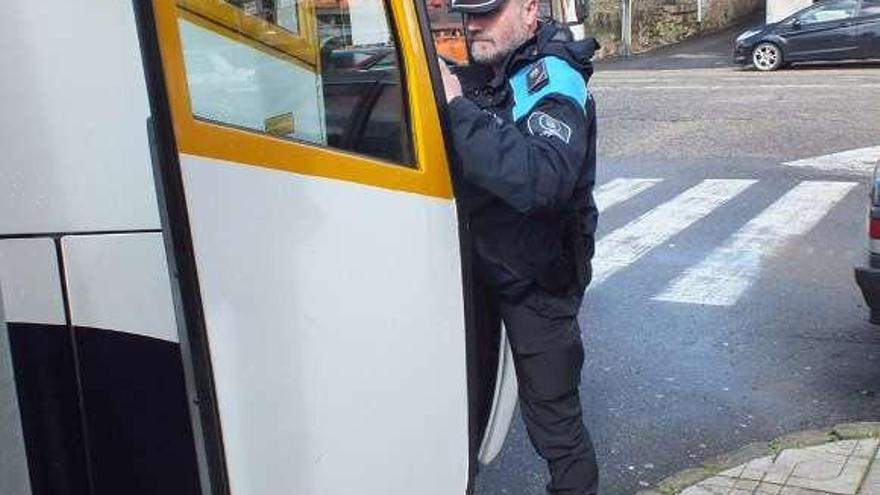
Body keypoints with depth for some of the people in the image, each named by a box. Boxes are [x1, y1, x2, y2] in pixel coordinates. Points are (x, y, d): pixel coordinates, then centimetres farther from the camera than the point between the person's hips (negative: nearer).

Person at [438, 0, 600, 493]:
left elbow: (539, 181, -40)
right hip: (487, 269, 7)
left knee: (553, 417, 4)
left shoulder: (555, 84, -21)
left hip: (538, 285, -7)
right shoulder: (481, 75, 3)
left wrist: (458, 105, -38)